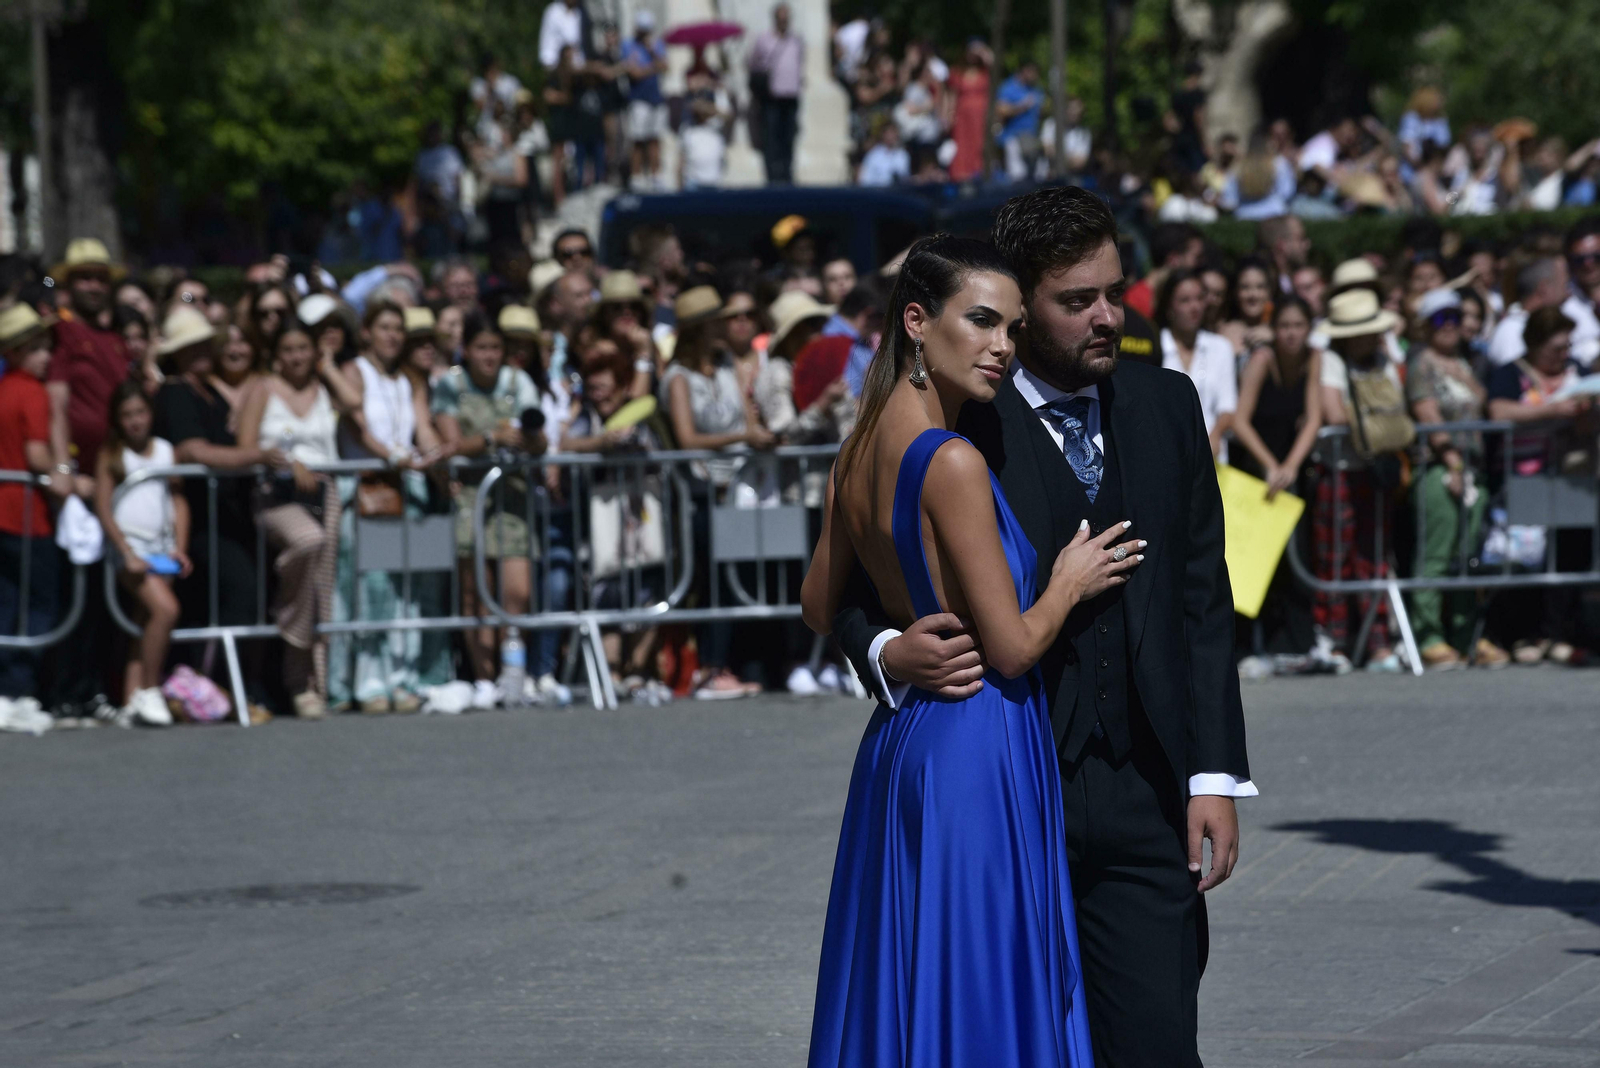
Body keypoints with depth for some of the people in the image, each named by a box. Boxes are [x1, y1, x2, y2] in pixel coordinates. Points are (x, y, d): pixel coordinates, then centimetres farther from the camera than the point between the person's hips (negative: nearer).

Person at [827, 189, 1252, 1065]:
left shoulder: (1167, 408, 10)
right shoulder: (953, 421, -4)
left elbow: (1202, 598, 11)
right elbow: (855, 590, 2)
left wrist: (1215, 773, 5)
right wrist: (893, 654, -21)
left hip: (1142, 794, 3)